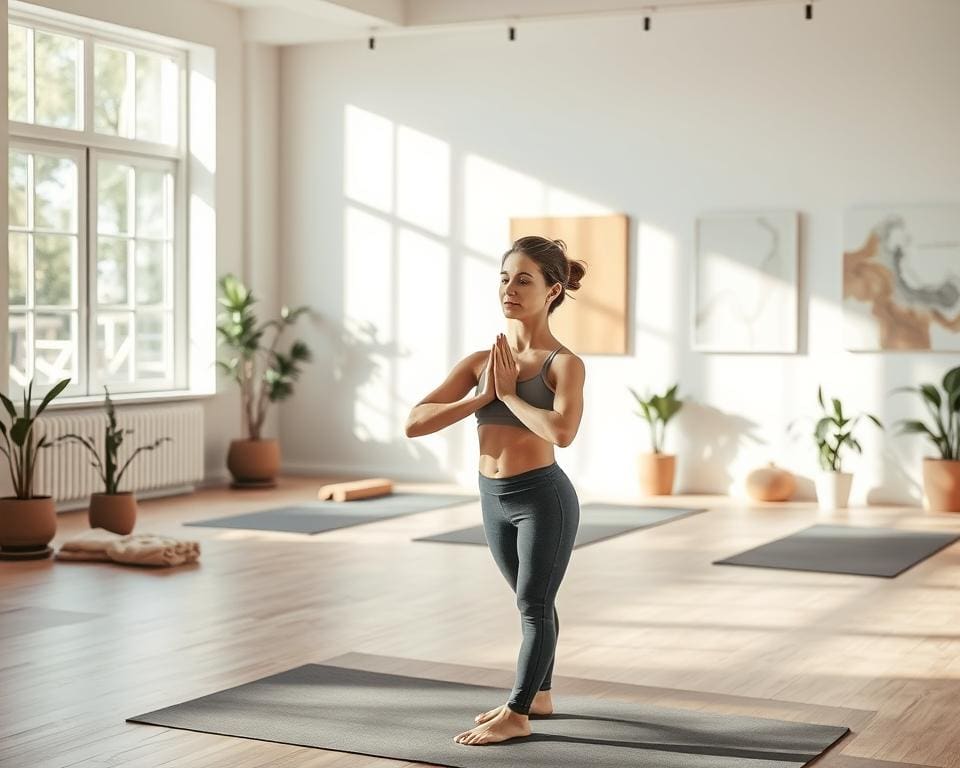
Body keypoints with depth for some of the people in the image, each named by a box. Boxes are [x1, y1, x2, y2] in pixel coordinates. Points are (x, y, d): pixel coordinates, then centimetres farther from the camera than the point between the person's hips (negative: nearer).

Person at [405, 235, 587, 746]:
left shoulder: (564, 363, -14)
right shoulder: (479, 362, 0)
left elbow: (562, 431, -34)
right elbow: (414, 423, -6)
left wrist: (509, 393, -20)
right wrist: (481, 396, -15)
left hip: (542, 497, -6)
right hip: (493, 500, 6)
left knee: (534, 605, 7)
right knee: (531, 602, 22)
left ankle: (516, 715, 19)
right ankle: (538, 695, 38)